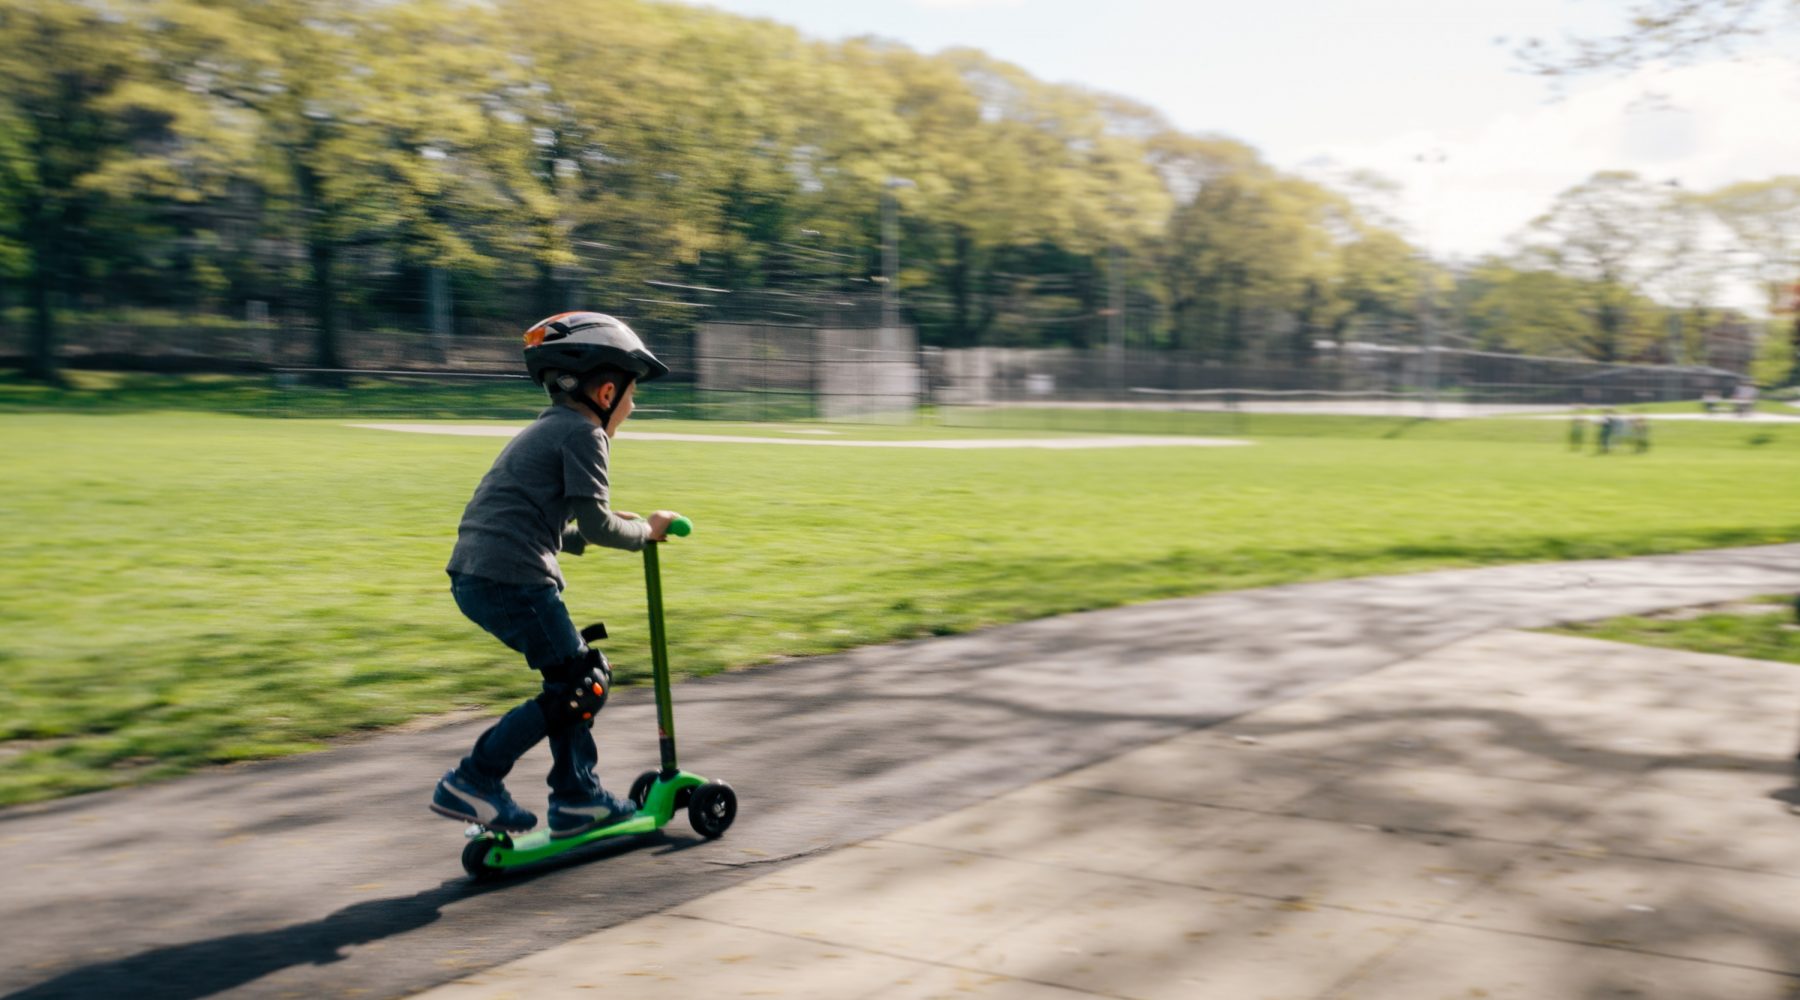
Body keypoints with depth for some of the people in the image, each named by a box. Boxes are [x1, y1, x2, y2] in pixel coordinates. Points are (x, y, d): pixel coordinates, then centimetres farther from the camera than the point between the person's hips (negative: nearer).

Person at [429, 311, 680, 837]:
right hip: (512, 579, -10)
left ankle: (577, 798, 23)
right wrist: (645, 529, 7)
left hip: (473, 576, 10)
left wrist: (615, 530, 24)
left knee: (574, 672, 19)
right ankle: (472, 782, -1)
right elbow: (596, 524, -11)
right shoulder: (582, 432, -6)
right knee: (581, 685, -3)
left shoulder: (547, 429, 24)